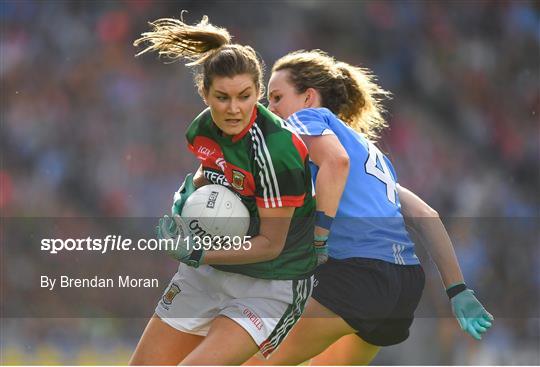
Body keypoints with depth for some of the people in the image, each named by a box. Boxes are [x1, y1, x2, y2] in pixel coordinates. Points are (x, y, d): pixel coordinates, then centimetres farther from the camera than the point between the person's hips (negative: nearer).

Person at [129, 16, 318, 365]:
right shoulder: (203, 128, -5)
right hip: (208, 272, 7)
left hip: (271, 285, -7)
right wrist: (187, 197, 2)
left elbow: (270, 244, -20)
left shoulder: (276, 148, -26)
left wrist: (202, 255, -27)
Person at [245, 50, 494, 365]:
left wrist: (318, 239, -13)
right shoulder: (368, 147, 31)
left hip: (356, 270, -8)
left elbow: (336, 160, -16)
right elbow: (426, 217, 25)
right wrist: (458, 290, 21)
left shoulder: (306, 118, 9)